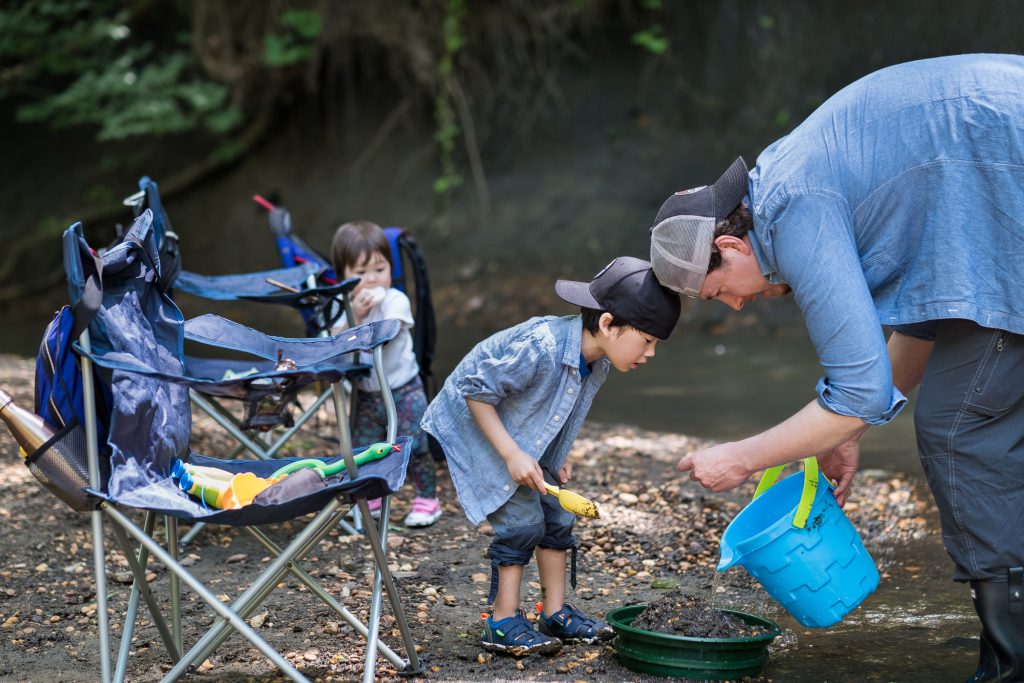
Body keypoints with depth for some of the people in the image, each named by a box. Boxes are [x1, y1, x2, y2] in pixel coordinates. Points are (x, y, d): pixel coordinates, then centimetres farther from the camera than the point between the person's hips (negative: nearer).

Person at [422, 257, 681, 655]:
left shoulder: (597, 362, -10)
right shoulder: (540, 348, -37)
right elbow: (476, 391, -28)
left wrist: (557, 456, 0)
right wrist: (512, 454, -28)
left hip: (528, 442, 8)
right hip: (473, 425, -8)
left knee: (556, 517, 7)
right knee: (522, 520, -13)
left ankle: (555, 613, 18)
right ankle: (502, 622, -3)